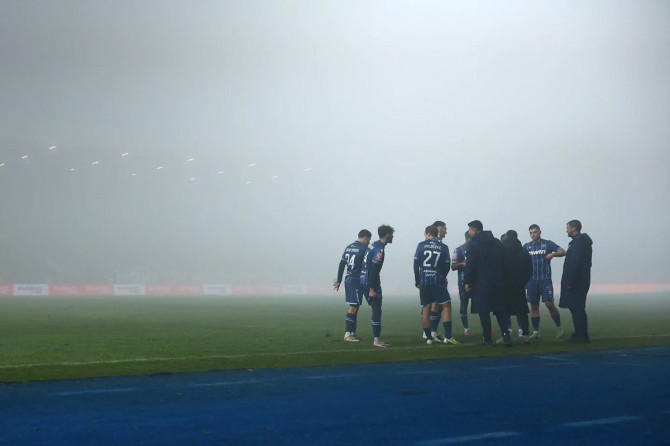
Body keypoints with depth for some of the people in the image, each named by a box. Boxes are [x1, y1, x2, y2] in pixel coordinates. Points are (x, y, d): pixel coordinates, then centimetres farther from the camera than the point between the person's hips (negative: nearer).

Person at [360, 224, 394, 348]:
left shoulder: (374, 246, 15)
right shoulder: (379, 249, -16)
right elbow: (373, 270, -21)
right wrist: (372, 289, -22)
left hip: (365, 281, 10)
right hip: (370, 283, -10)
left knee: (376, 310, 13)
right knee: (377, 311, -6)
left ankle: (378, 338, 16)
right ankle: (377, 340, -4)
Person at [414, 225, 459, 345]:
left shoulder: (421, 245, 3)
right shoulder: (443, 247, 2)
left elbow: (416, 264, 2)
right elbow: (447, 266, 2)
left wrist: (417, 281, 10)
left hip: (424, 281, 2)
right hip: (437, 280, -2)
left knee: (426, 308, 9)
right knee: (446, 306, 2)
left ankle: (429, 337, 10)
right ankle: (448, 337, -7)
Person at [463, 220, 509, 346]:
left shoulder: (474, 244, -9)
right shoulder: (497, 242, 11)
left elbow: (470, 265, -14)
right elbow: (503, 261, 12)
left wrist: (467, 281, -8)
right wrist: (501, 278, 17)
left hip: (481, 283, -6)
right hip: (497, 281, 6)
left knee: (483, 311, 0)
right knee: (500, 309, 10)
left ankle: (487, 338, 0)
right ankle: (505, 334, -2)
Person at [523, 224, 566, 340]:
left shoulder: (547, 244, 3)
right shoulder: (526, 247, 11)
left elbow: (563, 252, -5)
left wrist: (553, 254, -25)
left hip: (545, 279, -3)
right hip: (531, 281, 3)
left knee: (549, 304, -9)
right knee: (534, 306, 4)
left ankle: (559, 328, 7)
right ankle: (535, 332, 9)